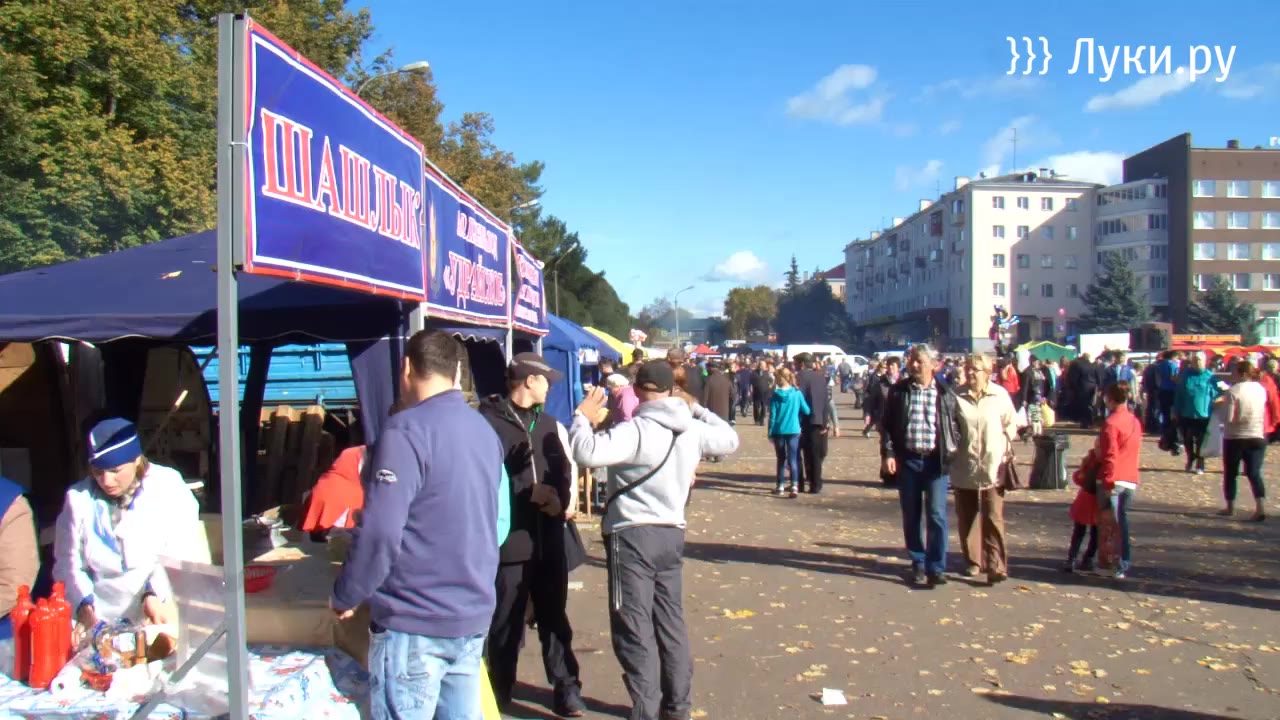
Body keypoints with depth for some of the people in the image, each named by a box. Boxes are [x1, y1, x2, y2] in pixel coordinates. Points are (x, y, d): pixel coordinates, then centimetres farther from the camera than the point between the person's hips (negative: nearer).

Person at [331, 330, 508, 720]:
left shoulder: (407, 430, -16)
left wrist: (345, 596, -6)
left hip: (414, 621, -7)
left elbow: (379, 532, -20)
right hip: (474, 615, 8)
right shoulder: (485, 430, 8)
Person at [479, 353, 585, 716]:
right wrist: (530, 493, -14)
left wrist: (559, 497, -9)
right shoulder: (489, 422, -9)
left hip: (548, 538, 6)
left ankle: (566, 688, 24)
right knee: (506, 624, 7)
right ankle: (499, 697, 23)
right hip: (509, 540, -5)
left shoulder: (546, 422, 16)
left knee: (554, 617, 14)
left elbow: (562, 468, 12)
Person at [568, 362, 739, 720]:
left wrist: (582, 417, -12)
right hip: (672, 533, 7)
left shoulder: (636, 430, -18)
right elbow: (730, 440, 22)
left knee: (634, 628, 1)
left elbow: (587, 452, -30)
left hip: (632, 536, -7)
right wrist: (698, 409, 31)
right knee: (671, 622, 18)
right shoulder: (693, 430, 3)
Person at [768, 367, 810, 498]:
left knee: (781, 459, 14)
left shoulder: (775, 395, -5)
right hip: (794, 430, 0)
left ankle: (780, 487, 20)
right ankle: (794, 486, -15)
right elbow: (806, 411, -3)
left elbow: (772, 415, -5)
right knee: (793, 459, 0)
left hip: (779, 431, 0)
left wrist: (770, 432, 1)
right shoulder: (797, 394, -4)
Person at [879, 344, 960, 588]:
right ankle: (918, 565, 19)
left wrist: (952, 449, -3)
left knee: (937, 514, -5)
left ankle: (936, 568, 3)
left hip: (936, 460, -1)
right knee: (911, 516, 8)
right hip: (907, 460, 1)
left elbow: (956, 423, 10)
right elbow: (886, 424, 5)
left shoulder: (945, 393, 2)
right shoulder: (898, 391, 4)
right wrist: (887, 454, -3)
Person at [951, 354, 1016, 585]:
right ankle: (973, 561, 23)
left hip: (993, 466, -1)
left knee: (994, 518, -6)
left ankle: (997, 565, -3)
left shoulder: (1000, 394, 0)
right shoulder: (957, 396, -1)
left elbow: (1011, 423, 11)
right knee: (967, 518, 10)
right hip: (964, 468, 2)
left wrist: (1008, 448, 4)